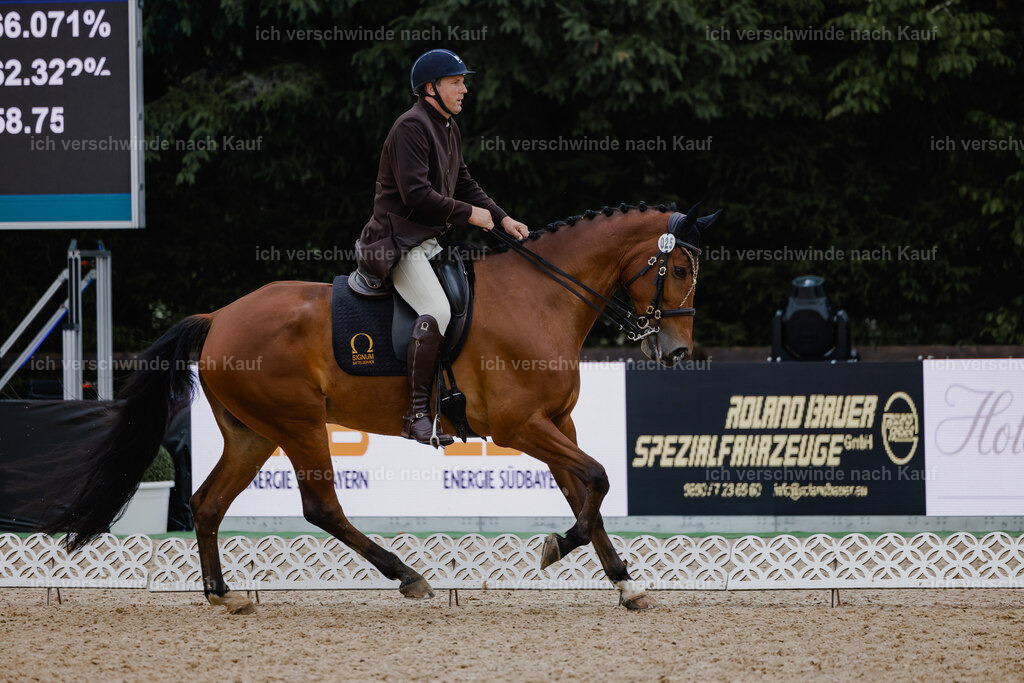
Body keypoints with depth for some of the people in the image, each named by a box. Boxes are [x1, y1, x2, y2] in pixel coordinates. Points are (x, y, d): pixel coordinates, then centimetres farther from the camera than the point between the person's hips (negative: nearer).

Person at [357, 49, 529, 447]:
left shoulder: (449, 129, 18)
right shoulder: (412, 127, -14)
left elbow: (464, 184, 25)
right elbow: (416, 194, -22)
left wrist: (501, 218, 11)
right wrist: (468, 213, -13)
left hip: (433, 241, 11)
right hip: (400, 241, -11)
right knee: (437, 311, -29)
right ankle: (417, 415, -27)